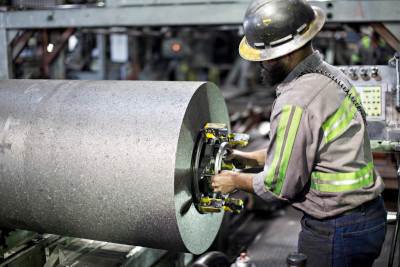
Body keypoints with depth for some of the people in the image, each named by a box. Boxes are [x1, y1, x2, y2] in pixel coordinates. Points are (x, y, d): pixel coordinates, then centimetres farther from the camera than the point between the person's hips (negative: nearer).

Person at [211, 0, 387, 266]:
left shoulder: (297, 104, -26)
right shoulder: (330, 75, 5)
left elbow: (280, 186, -17)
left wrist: (236, 181, 0)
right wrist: (251, 158, 18)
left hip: (335, 234, -9)